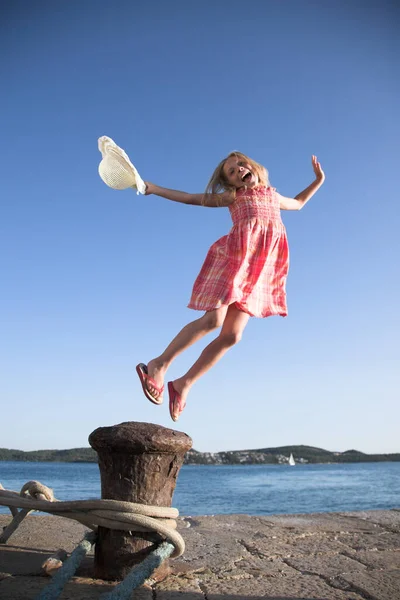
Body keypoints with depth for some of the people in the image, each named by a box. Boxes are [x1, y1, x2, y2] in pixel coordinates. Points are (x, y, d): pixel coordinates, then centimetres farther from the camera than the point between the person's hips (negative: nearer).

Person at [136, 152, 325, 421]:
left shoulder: (274, 196, 27)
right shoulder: (232, 196, 14)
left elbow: (298, 203, 47)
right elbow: (190, 198, 11)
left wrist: (318, 181, 39)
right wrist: (154, 188, 3)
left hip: (261, 268, 4)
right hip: (237, 255, -4)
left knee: (232, 334, -6)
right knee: (213, 319, -22)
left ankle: (184, 383, 3)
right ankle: (159, 364, -11)